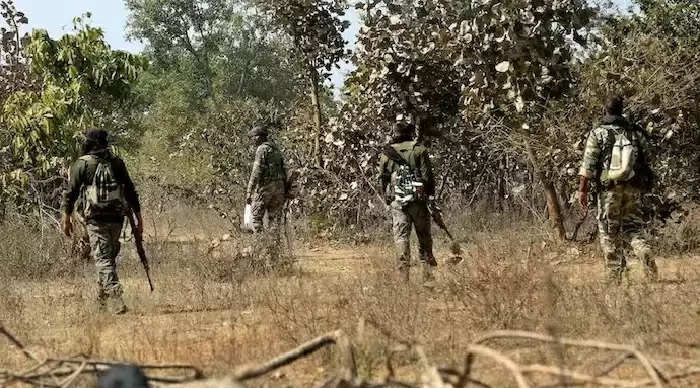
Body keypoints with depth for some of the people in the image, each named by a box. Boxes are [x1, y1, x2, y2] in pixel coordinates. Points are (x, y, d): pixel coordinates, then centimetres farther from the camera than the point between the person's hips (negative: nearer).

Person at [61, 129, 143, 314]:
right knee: (109, 256, 18)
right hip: (116, 218, 4)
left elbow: (71, 192, -3)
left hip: (95, 219, -4)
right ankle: (103, 299, 26)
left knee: (103, 259, -5)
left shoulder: (82, 164, -1)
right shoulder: (117, 163, 9)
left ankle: (115, 297, -20)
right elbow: (131, 191, 9)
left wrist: (67, 217, 3)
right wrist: (138, 217, 12)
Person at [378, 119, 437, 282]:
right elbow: (427, 175, -4)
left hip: (397, 201, 1)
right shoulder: (419, 149, -2)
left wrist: (387, 198, 20)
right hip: (418, 199, -1)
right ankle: (427, 272, 5)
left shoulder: (386, 154, 5)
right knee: (424, 236, 7)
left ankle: (404, 272, -6)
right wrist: (430, 194, 7)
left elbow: (383, 178, 10)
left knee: (401, 236, 3)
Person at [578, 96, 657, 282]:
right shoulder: (636, 133, 7)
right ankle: (644, 251, -18)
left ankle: (615, 275, 5)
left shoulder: (598, 133, -3)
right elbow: (645, 161, 8)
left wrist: (583, 190, -5)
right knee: (633, 226, 12)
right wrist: (643, 186, 17)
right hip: (634, 188, 3)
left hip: (609, 188, -3)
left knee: (609, 232, 5)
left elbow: (588, 164, -7)